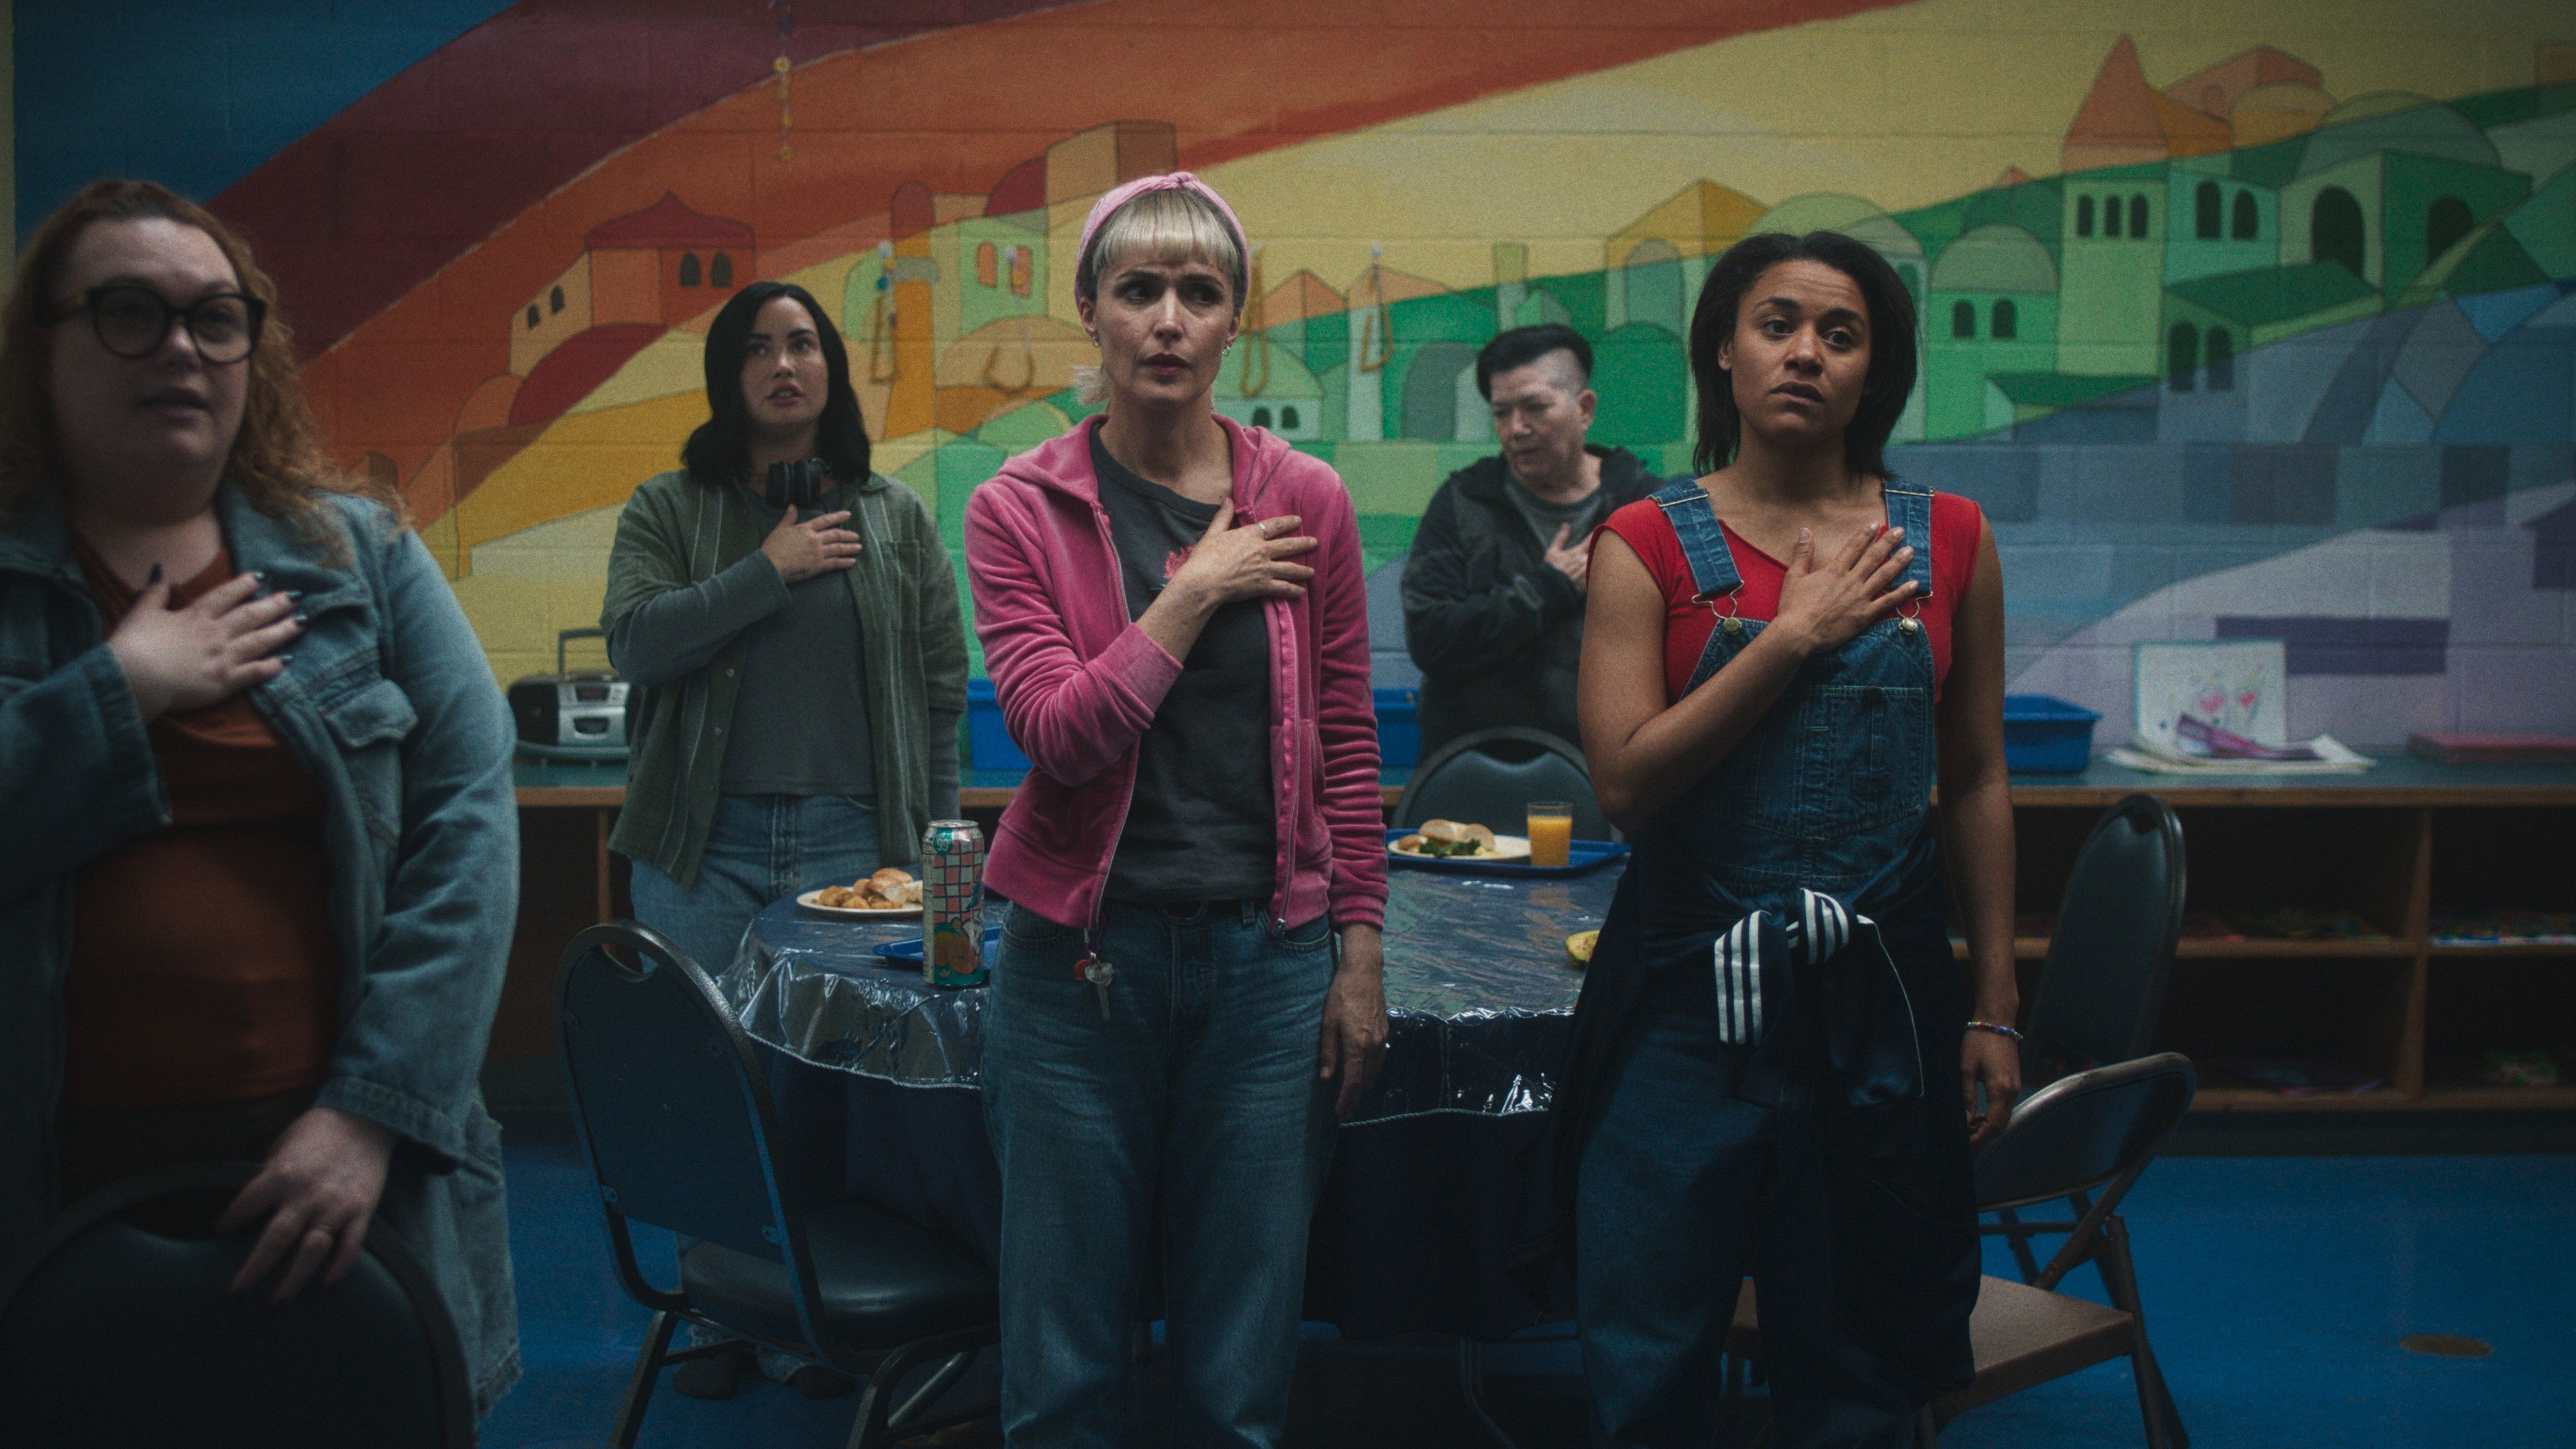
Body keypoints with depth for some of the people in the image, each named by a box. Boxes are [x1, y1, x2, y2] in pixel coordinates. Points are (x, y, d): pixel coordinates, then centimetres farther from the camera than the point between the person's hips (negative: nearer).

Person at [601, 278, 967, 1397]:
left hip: (851, 843, 0)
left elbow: (941, 687, 7)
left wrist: (932, 840, 2)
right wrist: (770, 570, -12)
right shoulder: (670, 510, 6)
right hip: (705, 849, 0)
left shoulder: (897, 517, 8)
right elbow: (634, 644, -9)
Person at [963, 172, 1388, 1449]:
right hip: (1081, 960, -1)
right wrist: (1198, 589, -11)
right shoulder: (1021, 508, -1)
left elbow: (1346, 752, 6)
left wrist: (1360, 954, 3)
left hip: (1266, 961, 1)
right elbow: (1062, 735, -14)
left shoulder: (1305, 503, 3)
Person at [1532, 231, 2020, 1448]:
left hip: (1879, 993, 2)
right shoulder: (1648, 548, -2)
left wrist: (1994, 1006, 7)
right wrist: (1797, 635, -14)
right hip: (1690, 990, -2)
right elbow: (1624, 781, -12)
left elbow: (1977, 781, 8)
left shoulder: (1947, 542, 4)